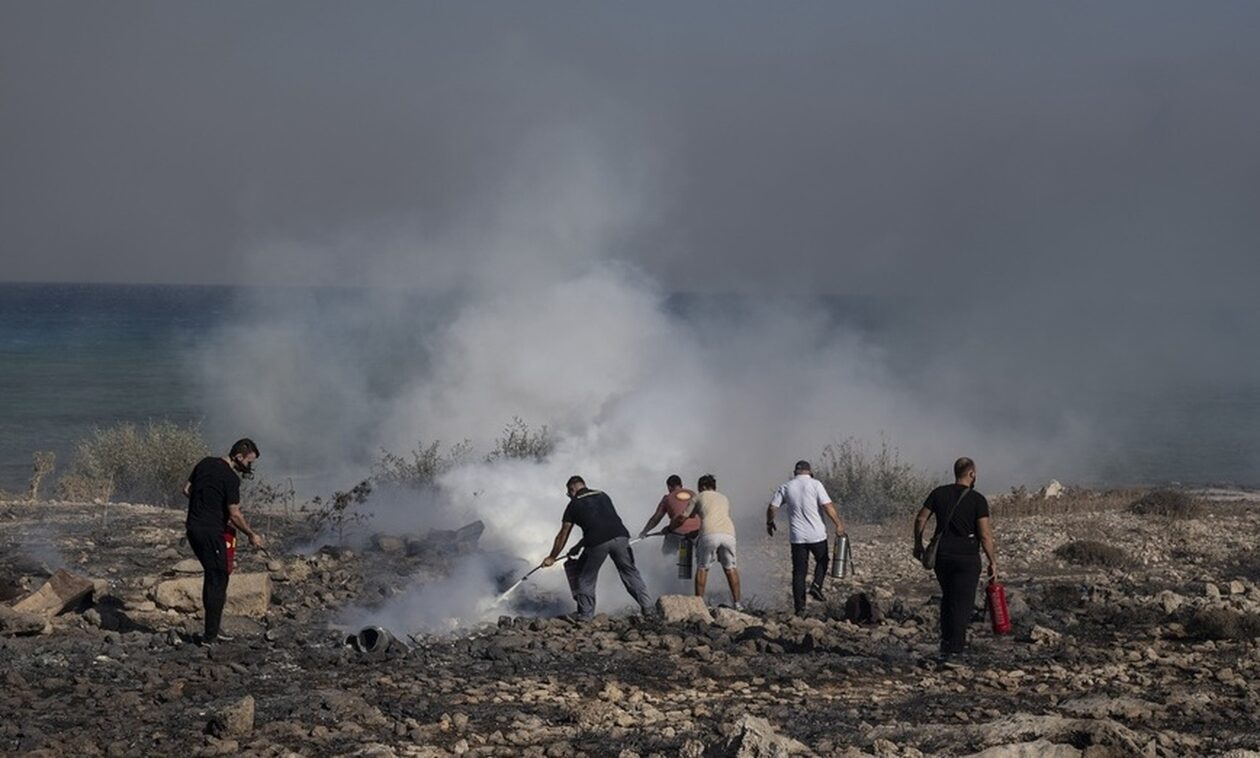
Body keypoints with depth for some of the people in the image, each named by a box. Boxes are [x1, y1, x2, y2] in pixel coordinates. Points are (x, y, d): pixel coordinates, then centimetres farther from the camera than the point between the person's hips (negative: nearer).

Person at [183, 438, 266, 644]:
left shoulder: (205, 464, 9)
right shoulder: (231, 478, -15)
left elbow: (187, 490, 16)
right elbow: (234, 514, -15)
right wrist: (252, 535, -3)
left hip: (193, 527, 8)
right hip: (211, 532, -8)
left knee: (213, 576, 17)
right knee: (218, 579, -1)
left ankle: (212, 630, 19)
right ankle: (211, 635, -1)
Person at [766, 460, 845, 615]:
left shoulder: (785, 487, 4)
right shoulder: (815, 484, -5)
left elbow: (772, 508, 3)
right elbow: (828, 506, -13)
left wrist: (770, 523, 20)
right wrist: (839, 524, -8)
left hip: (797, 536, 2)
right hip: (817, 534, -2)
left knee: (799, 570, 6)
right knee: (822, 561, 22)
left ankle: (799, 605, 2)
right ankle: (816, 586, -1)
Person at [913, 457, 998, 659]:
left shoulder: (939, 493, 3)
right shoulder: (977, 500, -8)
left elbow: (920, 519, 4)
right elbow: (985, 535, -11)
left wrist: (918, 544, 17)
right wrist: (992, 562, -4)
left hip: (942, 555, 4)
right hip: (967, 557, -4)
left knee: (948, 597, 20)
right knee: (962, 602, 1)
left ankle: (947, 640, 18)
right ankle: (953, 647, -3)